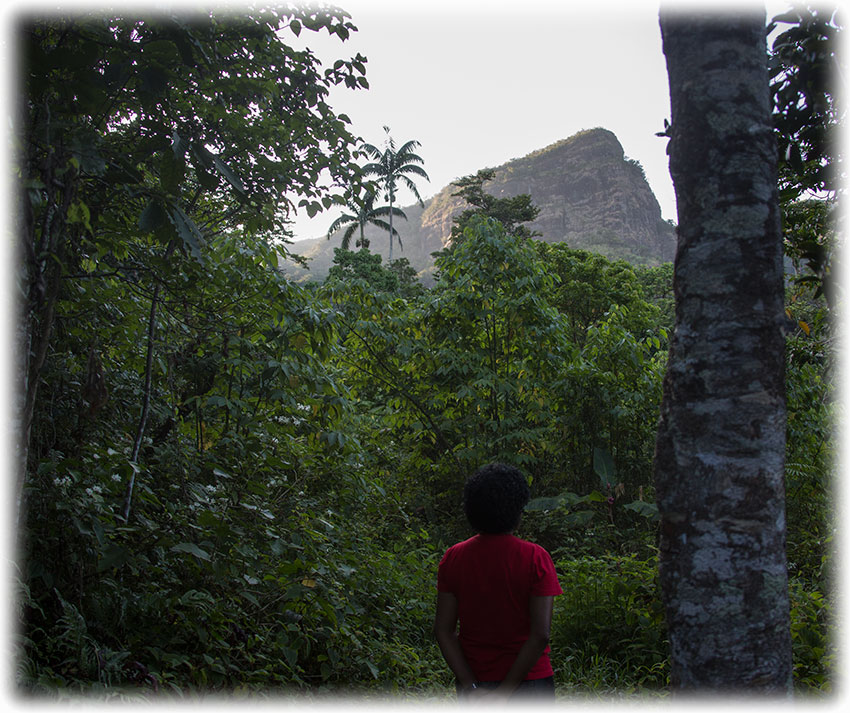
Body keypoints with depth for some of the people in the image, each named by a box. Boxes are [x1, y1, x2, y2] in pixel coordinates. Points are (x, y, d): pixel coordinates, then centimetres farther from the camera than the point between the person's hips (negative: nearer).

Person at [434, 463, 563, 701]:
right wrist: (506, 691, -14)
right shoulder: (536, 558, -12)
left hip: (474, 681, 3)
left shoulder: (452, 558, -3)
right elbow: (541, 634, -17)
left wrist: (471, 688, -8)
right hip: (528, 681, -3)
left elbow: (443, 630, -6)